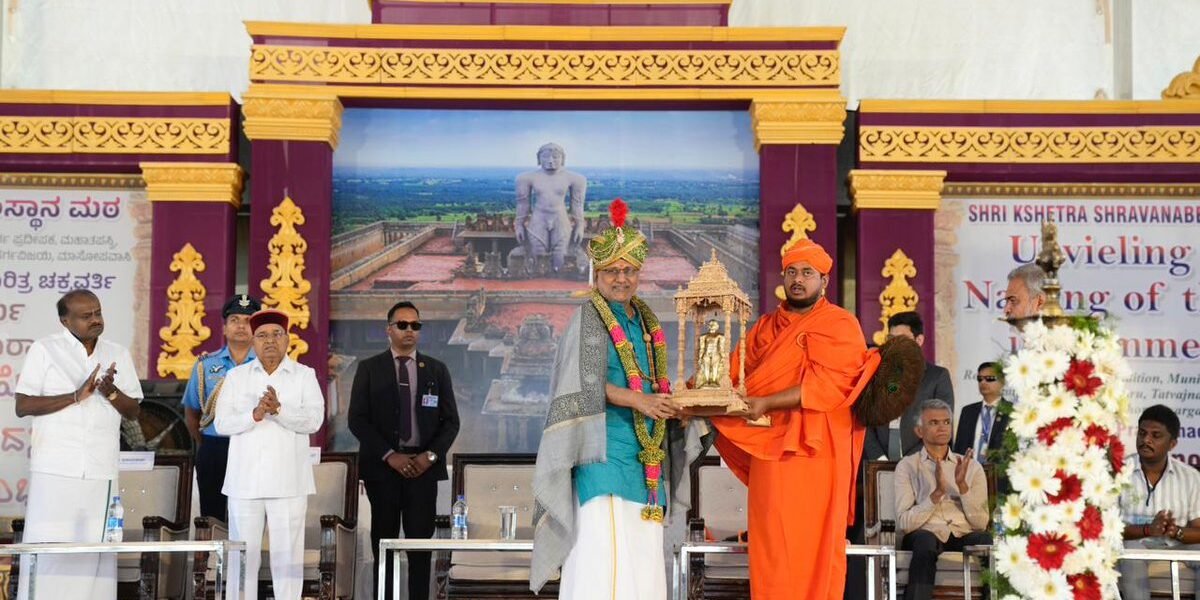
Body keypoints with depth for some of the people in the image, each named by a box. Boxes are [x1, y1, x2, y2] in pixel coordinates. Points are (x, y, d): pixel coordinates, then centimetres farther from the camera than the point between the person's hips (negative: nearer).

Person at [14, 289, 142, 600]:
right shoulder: (44, 350, 1)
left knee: (95, 550, 2)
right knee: (48, 548, -3)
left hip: (102, 472, 3)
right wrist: (75, 396, -16)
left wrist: (110, 392, -10)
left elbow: (134, 411, 11)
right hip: (55, 470, -3)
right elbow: (23, 406, -6)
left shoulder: (118, 354, 11)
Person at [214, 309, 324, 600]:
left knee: (287, 555, 1)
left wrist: (278, 410, -23)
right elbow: (222, 423, -1)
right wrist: (254, 414, -18)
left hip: (287, 482, -1)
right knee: (243, 555, 5)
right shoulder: (236, 376, 9)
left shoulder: (305, 375, 5)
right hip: (245, 481, 1)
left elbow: (314, 420, -8)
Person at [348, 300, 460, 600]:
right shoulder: (369, 369, 4)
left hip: (423, 465, 1)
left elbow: (451, 420, 7)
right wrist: (389, 455, -11)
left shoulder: (437, 369, 9)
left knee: (421, 541, -1)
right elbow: (357, 420, -2)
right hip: (382, 465, -1)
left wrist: (431, 455, -8)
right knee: (384, 542, 4)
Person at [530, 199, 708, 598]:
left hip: (646, 456, 7)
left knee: (643, 554, 5)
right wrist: (638, 400, -23)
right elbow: (586, 383, -14)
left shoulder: (645, 320, 16)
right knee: (604, 549, -14)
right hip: (607, 450, -7)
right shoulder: (589, 317, -4)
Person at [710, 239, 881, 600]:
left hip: (817, 451, -4)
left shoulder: (840, 325, -1)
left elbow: (826, 385, -12)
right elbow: (736, 376, 12)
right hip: (770, 450, 5)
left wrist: (767, 403, -17)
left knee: (817, 545, -3)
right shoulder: (765, 328, 17)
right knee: (771, 547, 2)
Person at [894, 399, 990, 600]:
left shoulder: (972, 467, 16)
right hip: (925, 535, -2)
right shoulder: (907, 466, 9)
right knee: (925, 540, -37)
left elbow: (981, 523, 5)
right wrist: (937, 492, -13)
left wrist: (962, 485, -8)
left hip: (964, 538, 2)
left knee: (986, 539, -33)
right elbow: (904, 523, -3)